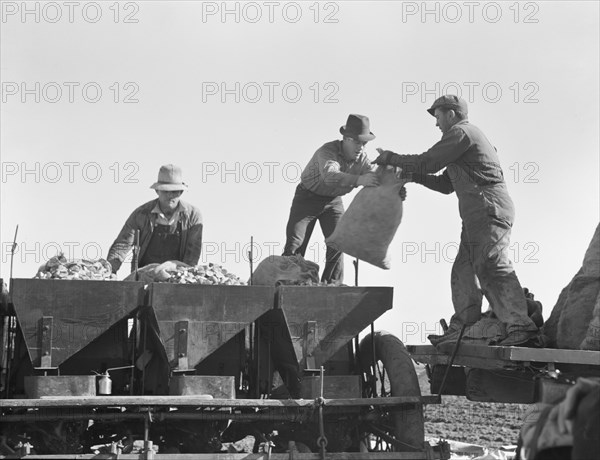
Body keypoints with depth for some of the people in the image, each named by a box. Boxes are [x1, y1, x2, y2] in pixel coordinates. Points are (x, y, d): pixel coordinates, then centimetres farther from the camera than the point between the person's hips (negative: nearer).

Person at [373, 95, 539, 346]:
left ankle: (522, 328, -26)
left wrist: (389, 158, 4)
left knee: (492, 266, -18)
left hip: (489, 210, -11)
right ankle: (462, 330, 9)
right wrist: (411, 174, 21)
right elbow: (446, 184, 30)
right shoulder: (469, 136, 30)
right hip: (479, 216, 11)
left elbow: (427, 163, -9)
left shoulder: (461, 133, -4)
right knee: (464, 270, 10)